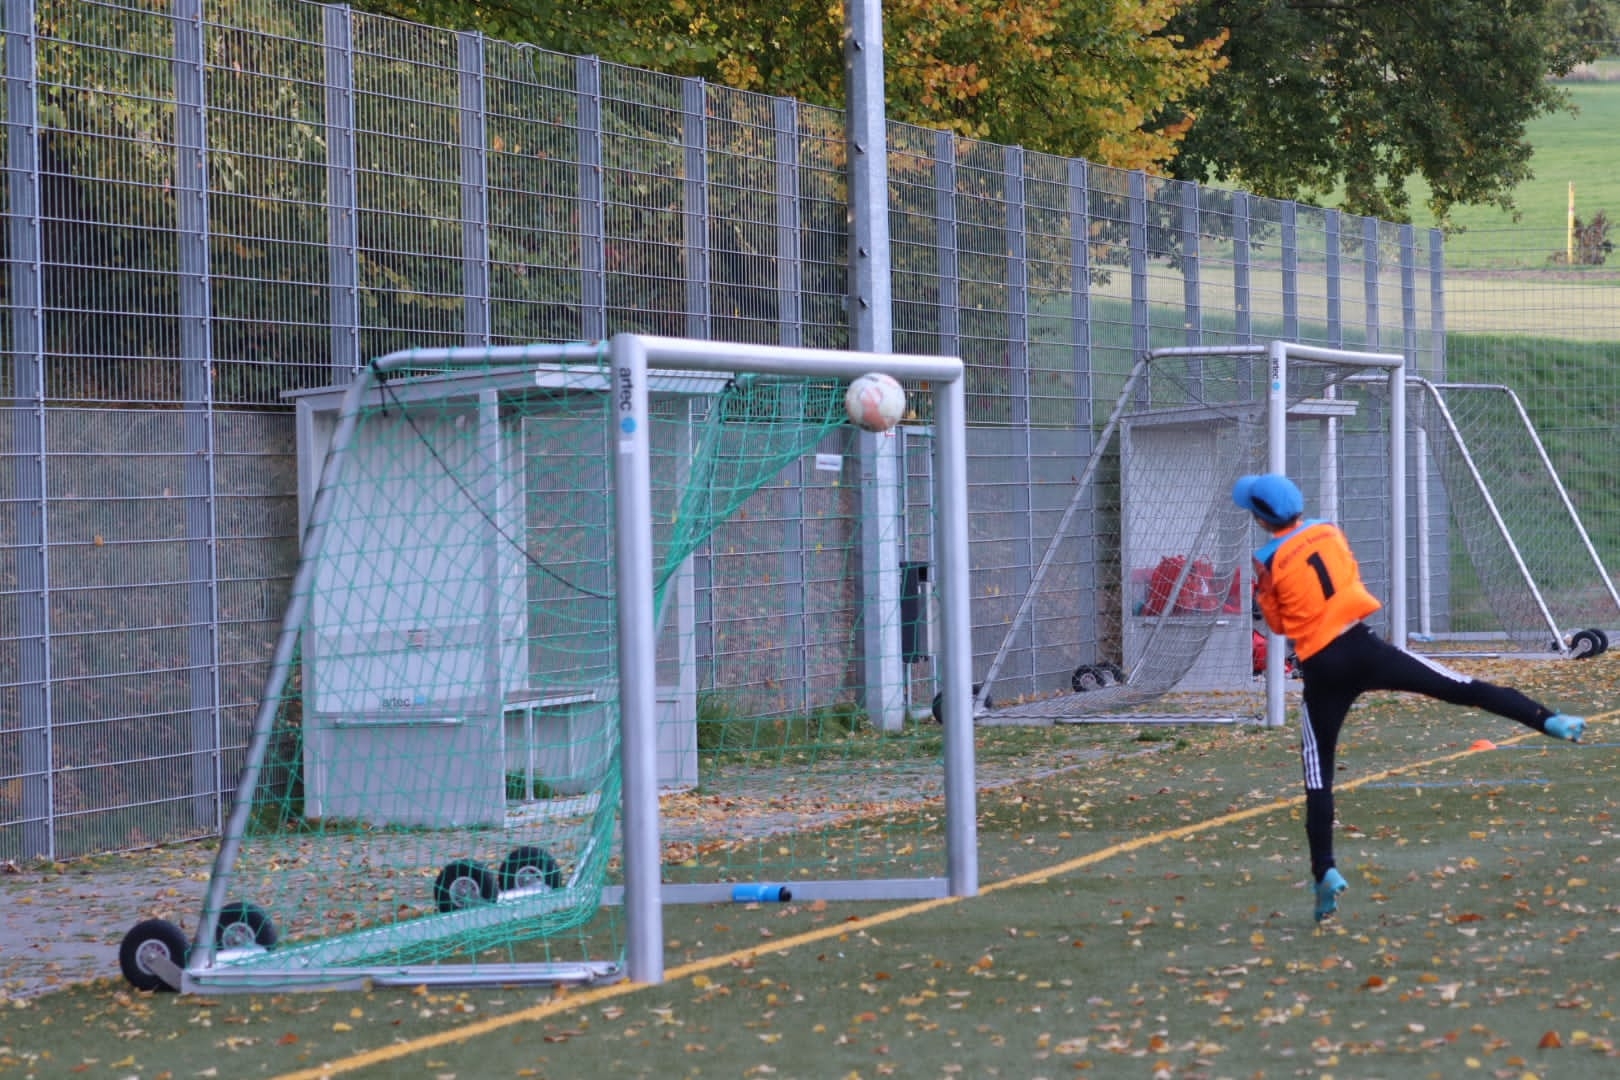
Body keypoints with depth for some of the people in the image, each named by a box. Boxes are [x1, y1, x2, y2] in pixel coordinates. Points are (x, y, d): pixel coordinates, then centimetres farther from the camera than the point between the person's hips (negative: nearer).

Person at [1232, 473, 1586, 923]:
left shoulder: (1269, 562, -3)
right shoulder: (1329, 531, 9)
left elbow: (1278, 623, 8)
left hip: (1322, 670, -2)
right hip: (1361, 646, 3)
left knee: (1318, 773, 3)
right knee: (1461, 688, -2)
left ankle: (1324, 871, -7)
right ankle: (1547, 719, -17)